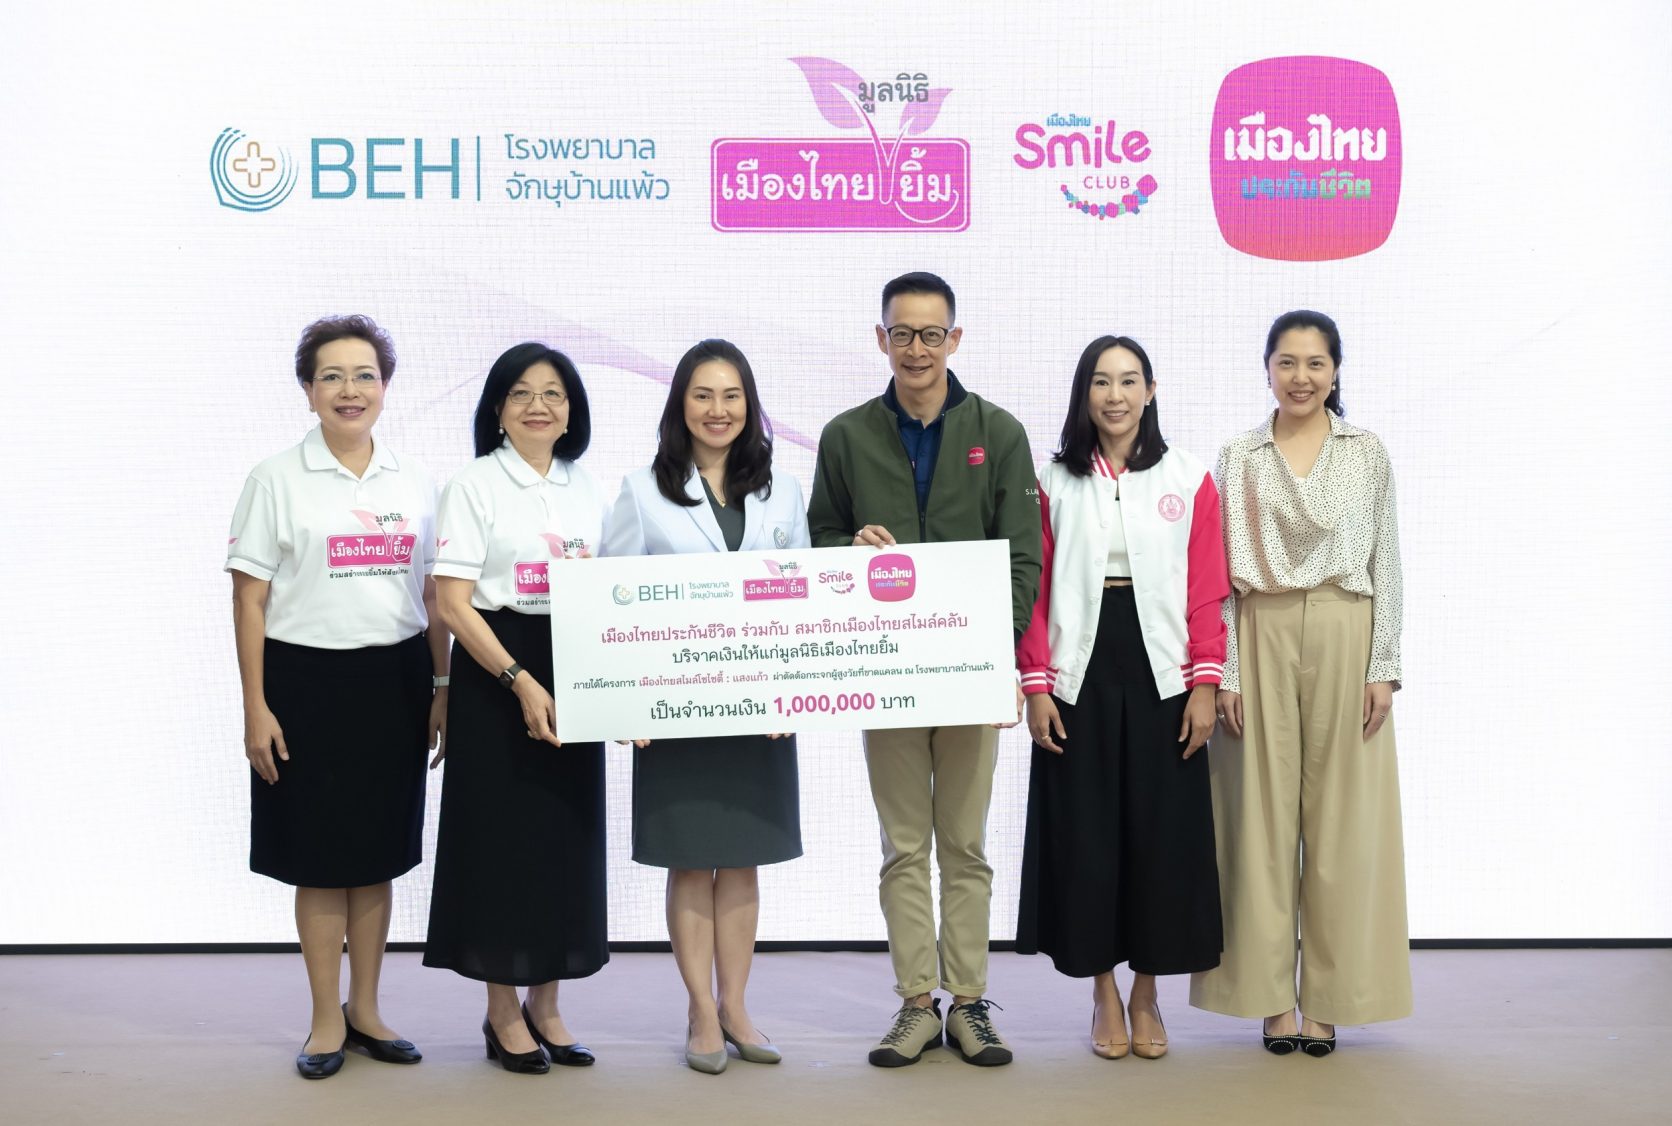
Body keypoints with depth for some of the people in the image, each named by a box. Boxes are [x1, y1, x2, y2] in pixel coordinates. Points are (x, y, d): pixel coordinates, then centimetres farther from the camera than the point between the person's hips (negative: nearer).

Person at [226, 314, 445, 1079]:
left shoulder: (415, 482, 8)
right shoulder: (278, 479, -2)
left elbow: (433, 594, 11)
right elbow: (250, 596, -3)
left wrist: (442, 688, 6)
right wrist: (255, 707, -9)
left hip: (395, 681, 3)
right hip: (309, 679, -3)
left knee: (377, 855, 10)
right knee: (320, 859, 4)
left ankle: (365, 1009, 24)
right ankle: (327, 1021, 16)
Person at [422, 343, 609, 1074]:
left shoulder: (586, 488, 11)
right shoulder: (475, 485, -4)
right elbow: (451, 602, -11)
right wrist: (520, 682, -19)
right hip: (496, 676, -5)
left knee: (568, 837, 8)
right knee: (503, 837, 0)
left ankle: (545, 1005, 21)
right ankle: (502, 1013, 14)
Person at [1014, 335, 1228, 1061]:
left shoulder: (1189, 481, 4)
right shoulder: (1052, 482, 4)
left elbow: (1207, 593, 1)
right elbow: (1033, 591, 1)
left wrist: (1205, 684, -5)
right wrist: (1035, 684, -5)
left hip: (1160, 677, 0)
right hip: (1079, 678, 0)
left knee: (1162, 832, 3)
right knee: (1084, 832, 4)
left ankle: (1146, 995, 19)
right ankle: (1104, 995, 19)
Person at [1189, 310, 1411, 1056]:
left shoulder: (1368, 454, 7)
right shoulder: (1238, 460, 6)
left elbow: (1385, 565, 5)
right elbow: (1220, 574, 4)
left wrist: (1383, 665, -3)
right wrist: (1223, 671, -4)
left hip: (1345, 638, 0)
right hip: (1262, 639, 0)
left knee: (1341, 814, 1)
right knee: (1262, 812, 1)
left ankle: (1329, 996, 10)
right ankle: (1272, 996, 9)